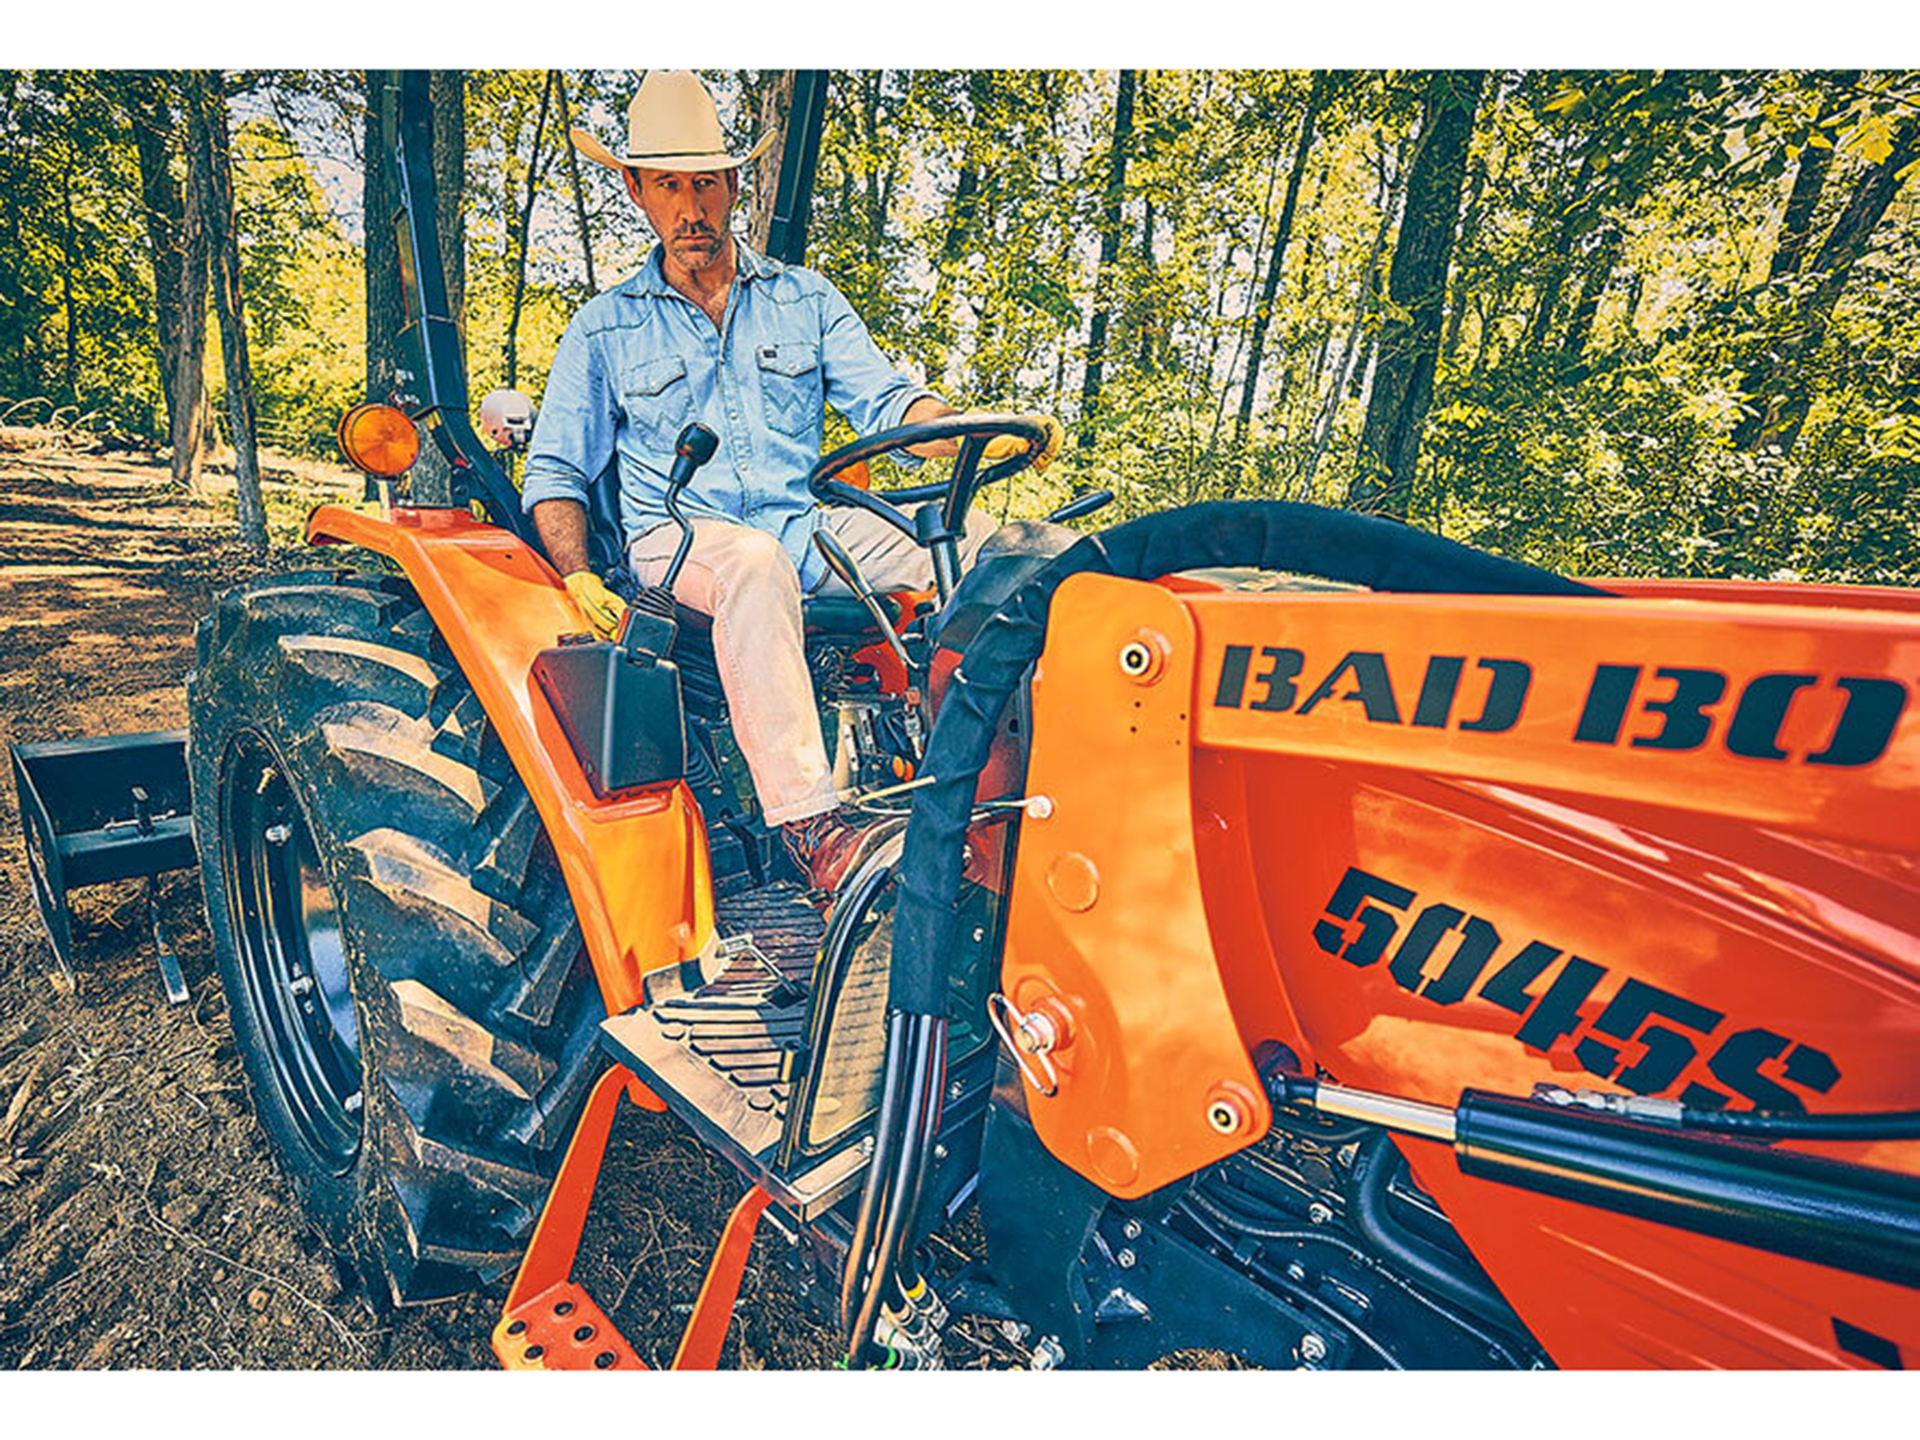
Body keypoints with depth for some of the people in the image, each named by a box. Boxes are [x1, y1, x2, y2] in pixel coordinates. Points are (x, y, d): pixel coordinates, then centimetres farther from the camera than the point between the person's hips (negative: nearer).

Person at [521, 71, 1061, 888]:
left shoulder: (806, 300, 18)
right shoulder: (604, 328, 14)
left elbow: (885, 402, 5)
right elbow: (554, 473, 13)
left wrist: (986, 439, -16)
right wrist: (579, 581, -6)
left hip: (808, 525, 2)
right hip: (679, 539, -2)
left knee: (984, 544, -22)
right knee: (755, 561, -40)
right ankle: (805, 821, -41)